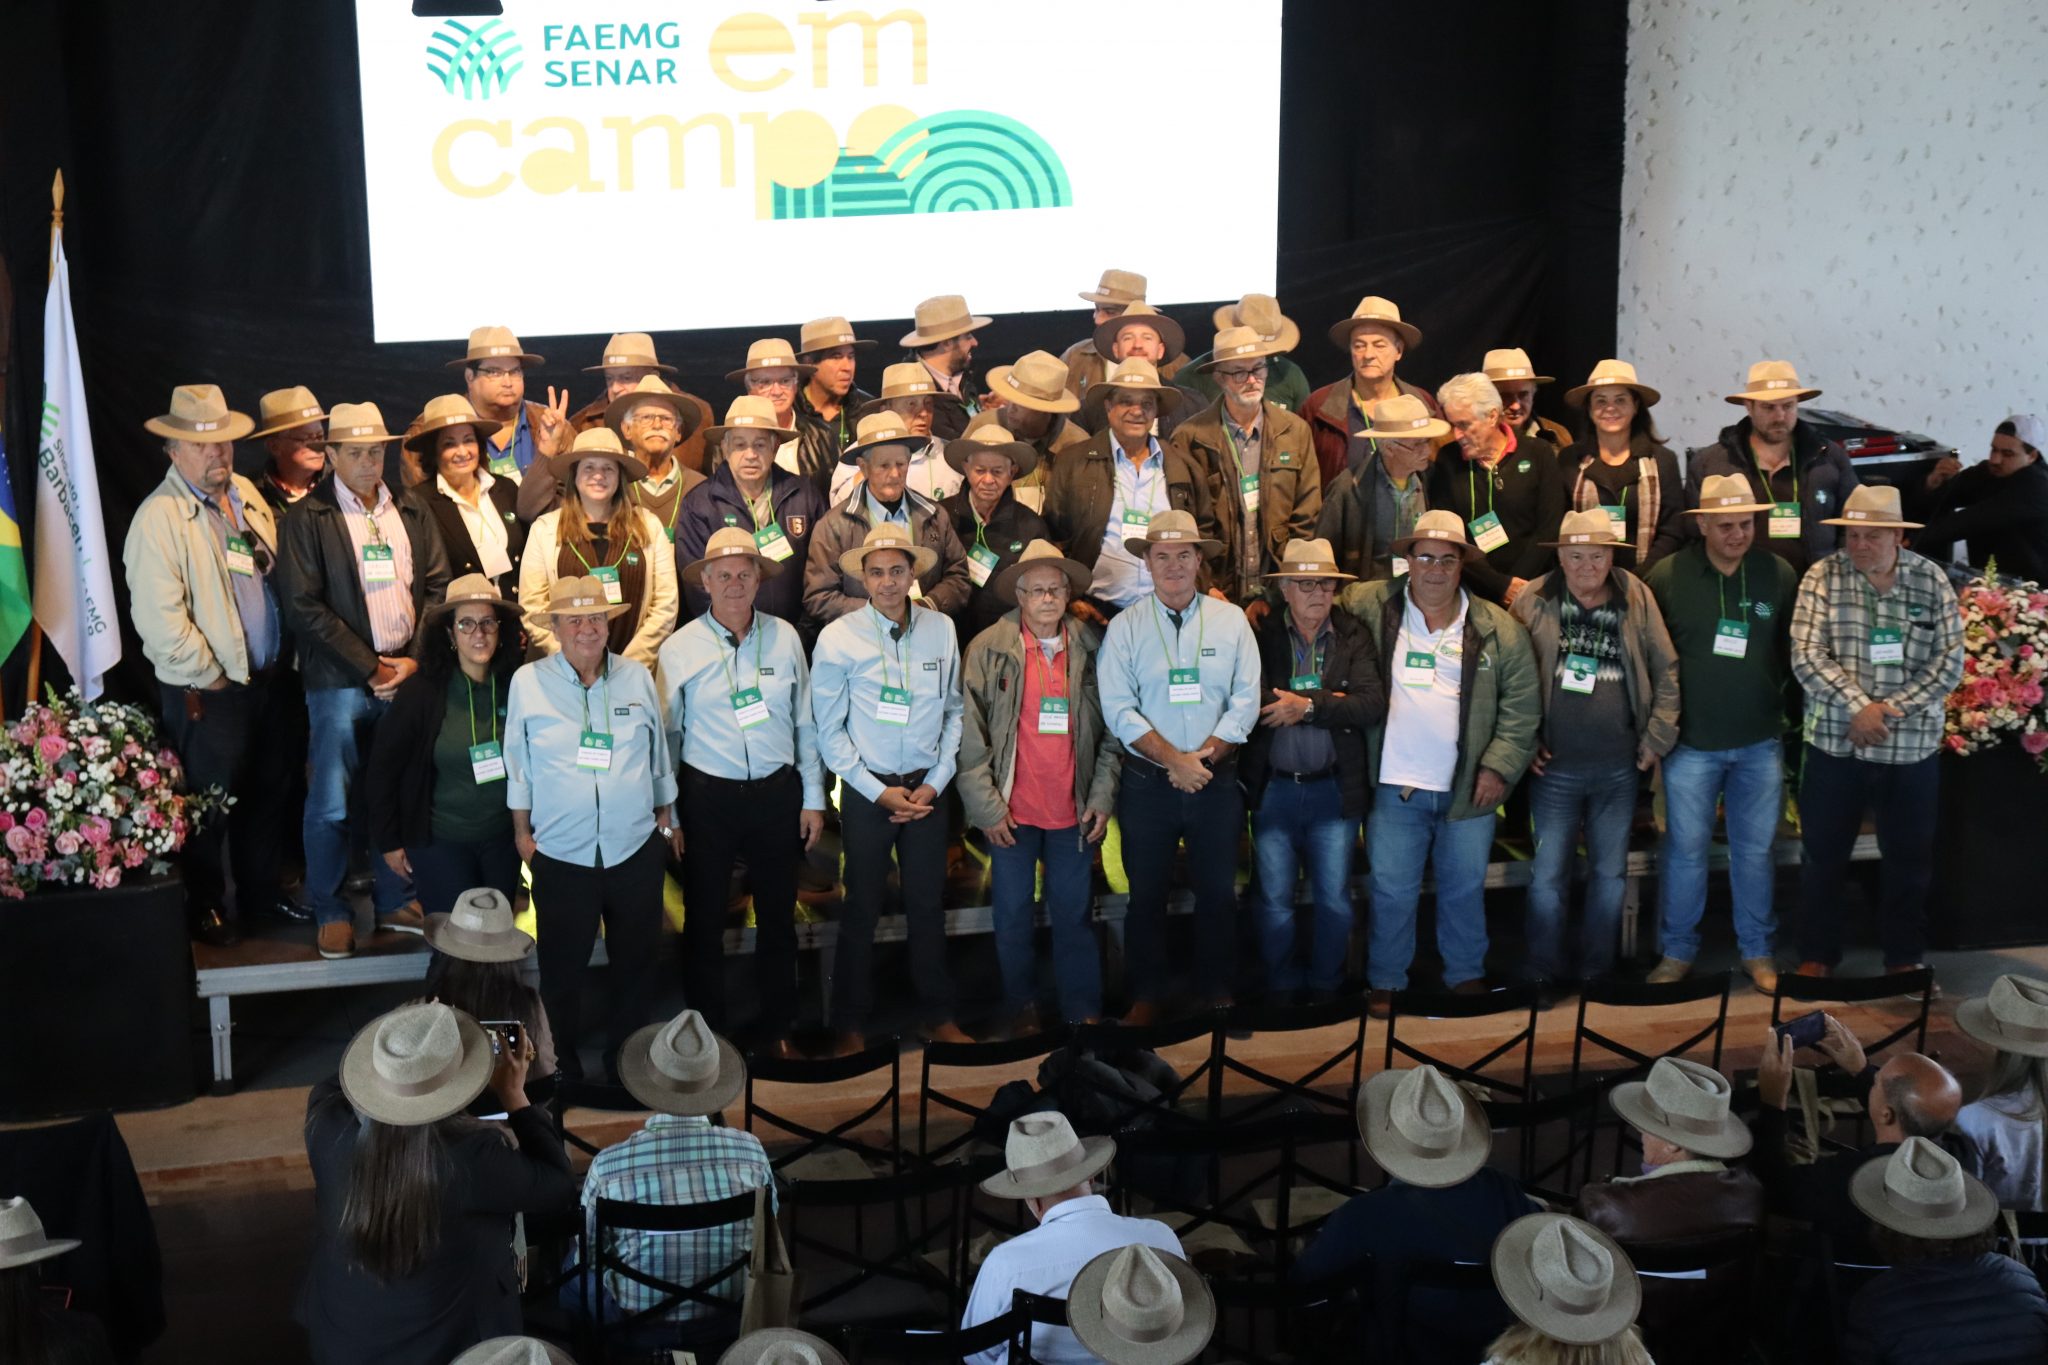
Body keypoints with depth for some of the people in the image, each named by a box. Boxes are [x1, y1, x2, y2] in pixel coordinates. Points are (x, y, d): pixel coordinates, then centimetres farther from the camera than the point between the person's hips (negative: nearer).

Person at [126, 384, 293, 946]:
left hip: (268, 679, 7)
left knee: (266, 792, 17)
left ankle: (262, 887, 34)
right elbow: (158, 617, -21)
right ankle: (206, 907, 23)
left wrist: (283, 660, 10)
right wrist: (208, 677, -14)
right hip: (209, 691, -7)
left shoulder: (248, 495, 8)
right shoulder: (160, 516, -16)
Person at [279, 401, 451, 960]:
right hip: (340, 682, -4)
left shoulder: (412, 514, 12)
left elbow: (437, 588, 9)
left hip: (408, 676, 4)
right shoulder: (307, 519, -3)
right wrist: (370, 668, -11)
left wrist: (414, 660, -5)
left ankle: (395, 901, 22)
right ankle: (330, 912, 14)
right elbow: (304, 606, -9)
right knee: (330, 802, 0)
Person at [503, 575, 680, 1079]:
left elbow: (659, 755, 11)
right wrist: (522, 832, 3)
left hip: (636, 849, 2)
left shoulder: (637, 677, 1)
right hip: (561, 853, -2)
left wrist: (666, 819, 15)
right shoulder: (528, 682, -5)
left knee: (636, 960, 14)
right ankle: (564, 1062, 29)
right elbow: (517, 765, 2)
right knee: (562, 966, 10)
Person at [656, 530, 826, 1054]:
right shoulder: (678, 649, -4)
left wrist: (813, 798, 6)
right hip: (708, 796, -2)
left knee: (778, 914, 13)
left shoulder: (784, 637, 1)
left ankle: (777, 1026, 28)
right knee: (704, 918, 8)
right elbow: (666, 735, 2)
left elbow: (805, 724, 6)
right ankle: (709, 1028, 24)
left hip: (777, 792, 2)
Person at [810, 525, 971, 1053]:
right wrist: (879, 791, -8)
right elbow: (828, 730, -6)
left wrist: (934, 783, -3)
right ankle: (849, 1023, 21)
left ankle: (937, 1014, 26)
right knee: (862, 909, 7)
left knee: (928, 905, 11)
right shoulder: (838, 638, -9)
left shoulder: (941, 630, -1)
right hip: (867, 790, -2)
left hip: (927, 788, 2)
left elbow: (953, 712, 5)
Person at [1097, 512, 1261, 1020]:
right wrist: (1174, 759, -16)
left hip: (1217, 782, 1)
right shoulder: (1125, 626, 0)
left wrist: (1203, 756, -12)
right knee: (1147, 895, 8)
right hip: (1147, 785, -1)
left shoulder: (1231, 621, 3)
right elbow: (1118, 709, -7)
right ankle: (1146, 997, 21)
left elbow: (1245, 702, -1)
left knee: (1218, 893, 8)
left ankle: (1216, 992, 23)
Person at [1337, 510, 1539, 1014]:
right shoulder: (1369, 606, -1)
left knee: (1465, 890, 14)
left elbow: (1521, 705, 3)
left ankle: (1467, 974, 32)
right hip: (1393, 788, -1)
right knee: (1392, 892, 7)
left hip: (1468, 790, 1)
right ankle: (1385, 982, 23)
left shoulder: (1498, 628, 1)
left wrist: (1500, 766, -4)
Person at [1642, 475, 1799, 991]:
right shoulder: (1666, 576, -8)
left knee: (1756, 849, 11)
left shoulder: (1780, 574, -2)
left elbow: (1794, 650, 8)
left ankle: (1757, 950, 25)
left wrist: (1777, 696, 3)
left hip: (1761, 740, 2)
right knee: (1685, 848, 7)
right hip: (1691, 741, -1)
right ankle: (1677, 951, 21)